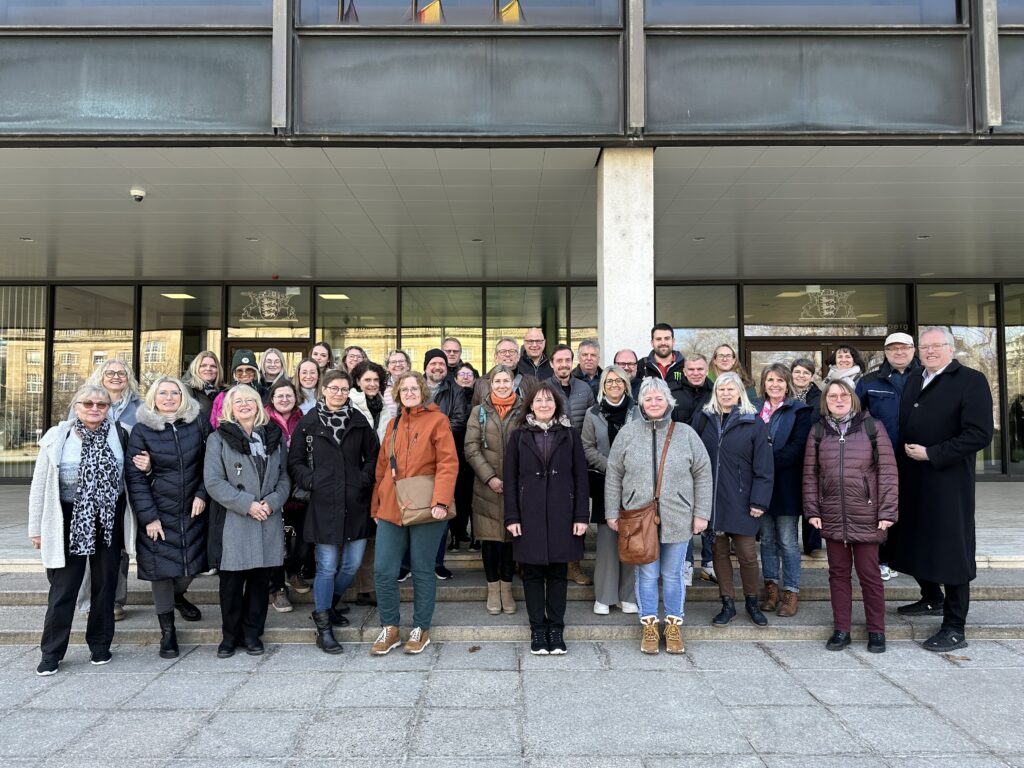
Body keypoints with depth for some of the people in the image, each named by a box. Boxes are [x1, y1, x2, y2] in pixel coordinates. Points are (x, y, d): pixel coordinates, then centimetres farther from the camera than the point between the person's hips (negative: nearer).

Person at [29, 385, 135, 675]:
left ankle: (100, 645, 27)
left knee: (105, 584, 12)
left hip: (109, 521, 2)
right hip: (69, 520, -1)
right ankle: (51, 653, 18)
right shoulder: (57, 438, -4)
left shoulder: (119, 435, 0)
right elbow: (39, 485, 0)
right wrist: (37, 528, 0)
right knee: (63, 588, 4)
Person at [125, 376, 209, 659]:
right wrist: (149, 517, -11)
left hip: (193, 509, 2)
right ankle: (167, 629, 18)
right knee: (162, 566, 0)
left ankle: (178, 596, 42)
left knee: (191, 562, 6)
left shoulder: (198, 424, 1)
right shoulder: (142, 429, -4)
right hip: (159, 512, -2)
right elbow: (134, 476, -6)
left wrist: (202, 494, -6)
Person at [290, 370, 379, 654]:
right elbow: (295, 462, 6)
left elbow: (373, 455, 12)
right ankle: (323, 627, 11)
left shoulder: (359, 421, 8)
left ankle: (328, 605, 34)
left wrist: (365, 479, -2)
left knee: (352, 564, 8)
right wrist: (311, 481, -7)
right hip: (324, 504, -3)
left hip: (356, 504, 3)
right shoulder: (309, 422, 3)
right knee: (327, 566, -2)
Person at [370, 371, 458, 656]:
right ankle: (389, 629, 19)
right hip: (391, 509, 5)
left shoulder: (437, 420, -3)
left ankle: (421, 629, 21)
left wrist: (441, 501, -21)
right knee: (383, 571, 3)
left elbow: (448, 463, -11)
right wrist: (376, 505, 15)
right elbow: (382, 466, 18)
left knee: (423, 571, 6)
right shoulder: (393, 424, 15)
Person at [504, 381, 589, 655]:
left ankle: (556, 628, 17)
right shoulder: (519, 436, 5)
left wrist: (581, 516, -4)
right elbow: (510, 479, 3)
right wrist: (511, 517, -4)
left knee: (558, 572, 6)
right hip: (529, 515, 0)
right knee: (532, 572, 5)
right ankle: (537, 629, 16)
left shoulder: (570, 435, 5)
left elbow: (581, 478, 3)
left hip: (562, 515, 0)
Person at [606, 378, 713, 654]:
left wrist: (701, 513, 0)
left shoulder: (686, 434, 1)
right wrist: (612, 513, 2)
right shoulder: (628, 433, 1)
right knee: (647, 575, 7)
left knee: (673, 575, 10)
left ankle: (674, 625, 27)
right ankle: (649, 625, 24)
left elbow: (703, 475, 4)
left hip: (677, 519, 0)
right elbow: (614, 476, 4)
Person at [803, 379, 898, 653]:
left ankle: (876, 631, 20)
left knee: (869, 574, 5)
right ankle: (841, 630, 21)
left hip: (866, 517, -2)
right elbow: (810, 475, 7)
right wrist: (812, 510, 1)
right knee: (838, 573, 11)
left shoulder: (872, 428, -2)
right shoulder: (818, 432, 6)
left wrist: (887, 512, -9)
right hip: (832, 517, 3)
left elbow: (888, 472, -4)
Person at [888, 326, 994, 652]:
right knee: (917, 543, 16)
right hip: (911, 478, 7)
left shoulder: (971, 380, -9)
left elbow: (979, 434, -17)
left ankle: (955, 628, 10)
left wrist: (932, 454, -18)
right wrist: (903, 455, 4)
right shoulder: (914, 380, 13)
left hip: (948, 481, -7)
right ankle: (932, 599, 39)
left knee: (951, 549, 0)